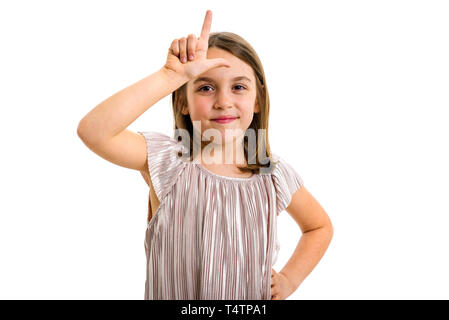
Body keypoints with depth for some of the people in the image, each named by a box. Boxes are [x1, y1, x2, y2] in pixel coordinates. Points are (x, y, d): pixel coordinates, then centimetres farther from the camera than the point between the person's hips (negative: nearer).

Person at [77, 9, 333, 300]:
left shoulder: (275, 175, -11)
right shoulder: (166, 160, -18)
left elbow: (320, 226, 7)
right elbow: (93, 131, -36)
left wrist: (290, 280, -6)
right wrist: (171, 75, -36)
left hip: (255, 297, 2)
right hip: (172, 295, -1)